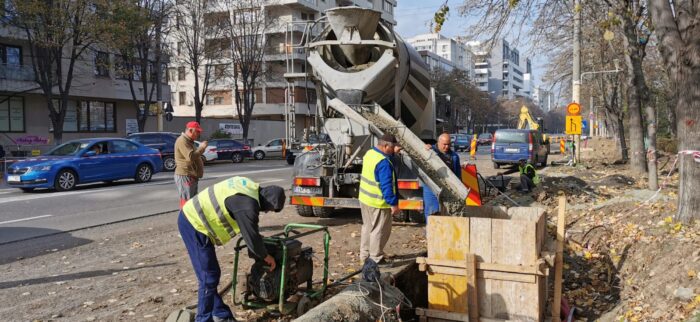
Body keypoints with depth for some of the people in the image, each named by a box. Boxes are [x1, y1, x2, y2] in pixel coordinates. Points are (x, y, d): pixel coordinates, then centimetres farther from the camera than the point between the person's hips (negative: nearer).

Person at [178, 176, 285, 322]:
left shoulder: (251, 188, 7)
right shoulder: (247, 205, -23)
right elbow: (252, 237, -15)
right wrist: (266, 256, 3)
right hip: (194, 224, -10)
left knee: (212, 273, 17)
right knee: (209, 278, -5)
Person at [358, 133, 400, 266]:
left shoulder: (370, 153, 4)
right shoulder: (384, 162, -25)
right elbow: (386, 185, -26)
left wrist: (392, 153, 13)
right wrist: (393, 204, -21)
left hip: (365, 199, 10)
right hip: (378, 203, -10)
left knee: (368, 227, 20)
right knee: (380, 231, 3)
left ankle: (365, 255, 31)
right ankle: (376, 258, 10)